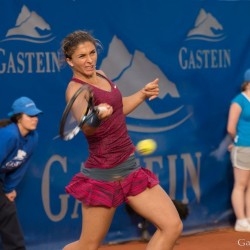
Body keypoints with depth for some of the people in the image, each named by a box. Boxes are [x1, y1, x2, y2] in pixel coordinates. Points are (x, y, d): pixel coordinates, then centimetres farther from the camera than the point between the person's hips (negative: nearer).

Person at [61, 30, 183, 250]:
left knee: (173, 227, -4)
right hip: (103, 176, -7)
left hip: (130, 168, 7)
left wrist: (143, 93, 18)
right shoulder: (76, 89, -15)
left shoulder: (101, 75, 9)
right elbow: (85, 128, -35)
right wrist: (98, 118, -55)